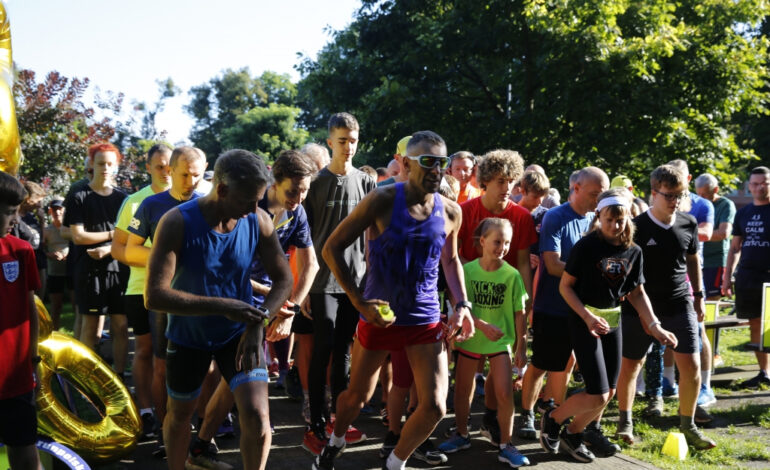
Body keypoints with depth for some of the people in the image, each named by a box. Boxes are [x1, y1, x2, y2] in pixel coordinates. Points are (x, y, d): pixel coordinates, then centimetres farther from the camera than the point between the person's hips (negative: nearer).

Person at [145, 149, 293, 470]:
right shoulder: (177, 223, -25)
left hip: (239, 332, 1)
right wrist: (222, 306, -37)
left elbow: (283, 279, -6)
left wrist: (257, 324, -24)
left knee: (257, 416, -15)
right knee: (179, 413, 18)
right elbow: (154, 296, -30)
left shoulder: (259, 221, -15)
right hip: (188, 335, -1)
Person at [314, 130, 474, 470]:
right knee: (357, 396, 14)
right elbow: (332, 248, -12)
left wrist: (462, 305, 3)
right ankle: (335, 442, 48)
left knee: (434, 407, -6)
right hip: (378, 315, -3)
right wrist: (359, 302, -17)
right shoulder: (383, 201, -15)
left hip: (425, 321, 3)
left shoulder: (450, 212, -2)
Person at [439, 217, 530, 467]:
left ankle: (505, 445, 8)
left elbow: (519, 313, -3)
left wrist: (521, 346, -2)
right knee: (462, 389, 13)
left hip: (501, 341, -1)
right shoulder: (467, 270, -9)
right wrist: (484, 326, -24)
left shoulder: (512, 275, -8)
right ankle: (461, 435, 34)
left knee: (504, 393, -8)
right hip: (469, 338, 1)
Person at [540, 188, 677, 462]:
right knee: (598, 396, -11)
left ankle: (575, 435, 30)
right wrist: (588, 317, -21)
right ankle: (553, 419, 13)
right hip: (584, 321, -6)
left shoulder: (633, 252, 1)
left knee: (609, 392, 10)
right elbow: (565, 286, -10)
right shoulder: (587, 246, -15)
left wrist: (654, 326, 0)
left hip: (613, 321, 6)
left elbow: (636, 293, 9)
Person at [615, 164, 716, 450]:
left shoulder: (688, 224, 2)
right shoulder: (637, 227, -9)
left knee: (691, 365, -4)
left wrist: (699, 296, 17)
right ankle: (625, 422, 27)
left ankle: (687, 426, 14)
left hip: (679, 306, 3)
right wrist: (639, 309, -7)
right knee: (629, 365, 6)